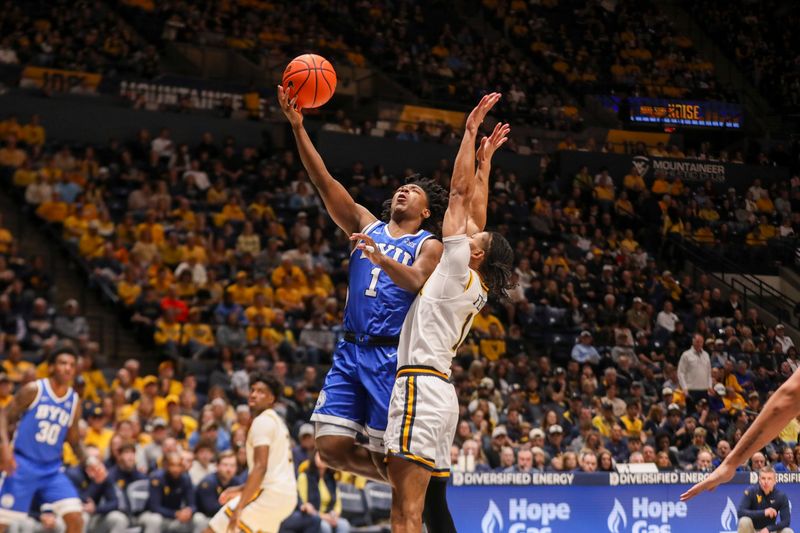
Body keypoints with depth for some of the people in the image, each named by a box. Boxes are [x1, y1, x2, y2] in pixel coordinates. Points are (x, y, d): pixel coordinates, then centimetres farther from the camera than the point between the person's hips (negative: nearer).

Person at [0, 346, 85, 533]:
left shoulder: (74, 401, 7)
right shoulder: (33, 390, -6)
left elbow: (74, 440, 16)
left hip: (52, 469, 4)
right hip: (22, 464, -4)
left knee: (75, 517, -11)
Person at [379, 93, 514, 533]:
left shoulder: (459, 270, -3)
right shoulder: (477, 287, 18)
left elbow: (461, 190, -1)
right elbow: (475, 208, 27)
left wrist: (471, 130, 4)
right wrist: (485, 158, 32)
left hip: (420, 386, -10)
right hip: (439, 392, 10)